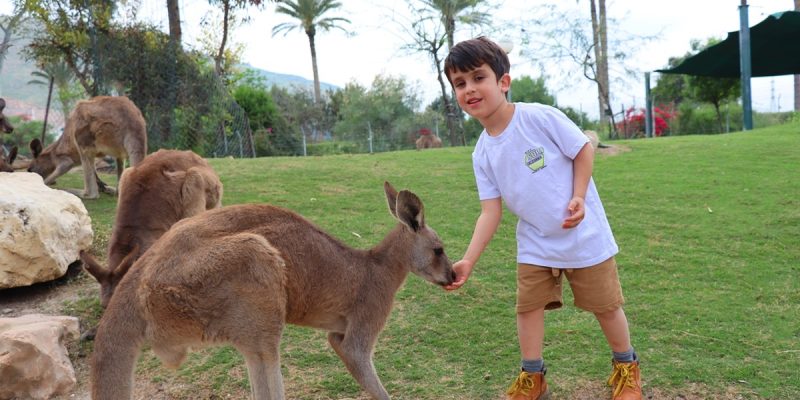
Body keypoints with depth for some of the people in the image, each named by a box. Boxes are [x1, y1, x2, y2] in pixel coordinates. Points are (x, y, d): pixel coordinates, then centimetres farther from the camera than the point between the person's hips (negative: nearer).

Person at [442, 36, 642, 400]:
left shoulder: (540, 117, -18)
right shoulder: (482, 153, -3)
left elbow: (583, 149, -8)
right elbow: (491, 211, -5)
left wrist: (578, 197, -19)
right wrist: (468, 260, -14)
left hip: (583, 234, -4)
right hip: (534, 244, 4)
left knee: (605, 305, 10)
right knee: (528, 306, 5)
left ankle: (626, 366, 35)